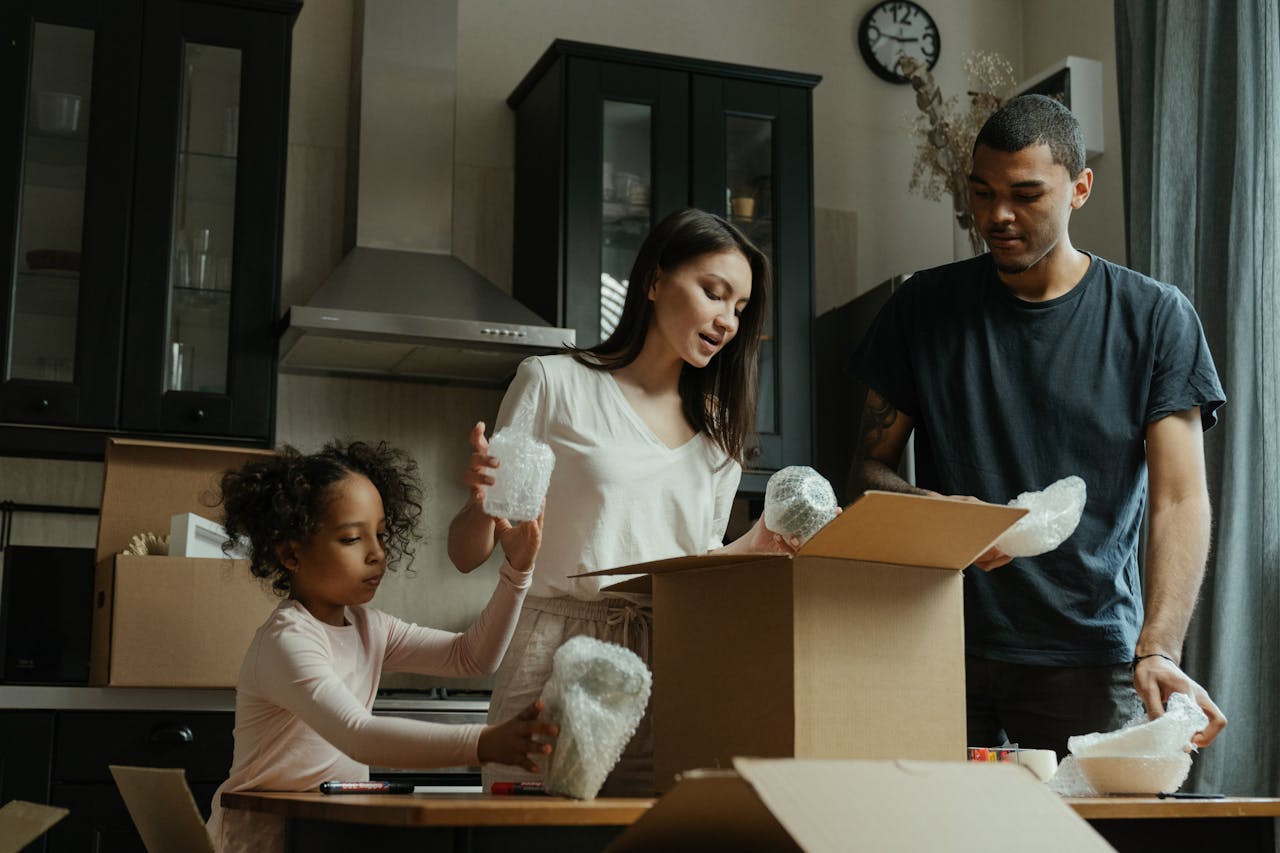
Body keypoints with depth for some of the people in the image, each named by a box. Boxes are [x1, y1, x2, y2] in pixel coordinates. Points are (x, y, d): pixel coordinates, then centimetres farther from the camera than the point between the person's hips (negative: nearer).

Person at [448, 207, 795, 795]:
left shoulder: (718, 432, 18)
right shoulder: (554, 384, 4)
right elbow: (466, 555, 3)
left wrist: (757, 546, 3)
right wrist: (484, 502, -17)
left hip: (671, 674, 4)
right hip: (558, 664, -4)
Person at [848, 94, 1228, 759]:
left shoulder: (1155, 317, 1)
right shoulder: (923, 308, 7)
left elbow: (1178, 499, -5)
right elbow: (870, 466, 9)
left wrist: (1157, 652, -19)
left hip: (1091, 658, -1)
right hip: (943, 652, 1)